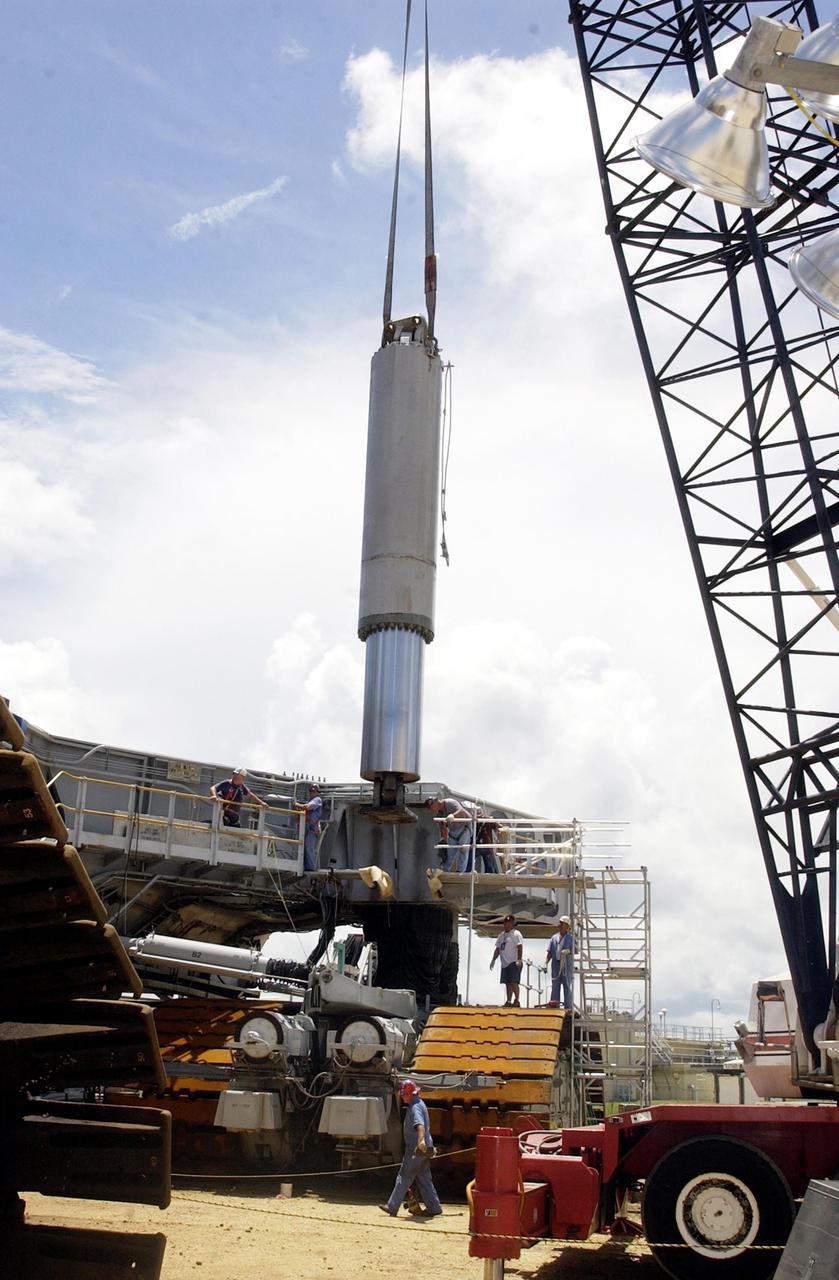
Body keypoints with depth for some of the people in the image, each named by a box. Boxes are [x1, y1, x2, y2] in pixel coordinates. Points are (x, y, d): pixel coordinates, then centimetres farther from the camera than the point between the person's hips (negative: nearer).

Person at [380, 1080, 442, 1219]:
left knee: (404, 1177, -2)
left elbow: (420, 1124, -38)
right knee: (424, 1179, 12)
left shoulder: (415, 1107, -19)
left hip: (416, 1149, -10)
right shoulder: (419, 1103, 14)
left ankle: (392, 1207, 3)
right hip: (424, 1149, 10)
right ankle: (434, 1208, 13)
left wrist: (421, 1140, -54)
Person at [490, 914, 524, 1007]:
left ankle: (516, 1000, -7)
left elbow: (519, 947, -14)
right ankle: (508, 1001, 10)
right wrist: (493, 960, 17)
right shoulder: (501, 935, 19)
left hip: (514, 963, -8)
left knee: (513, 982, -14)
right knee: (508, 983, 7)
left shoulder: (516, 934, -5)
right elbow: (498, 948, 23)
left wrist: (519, 960, -23)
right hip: (505, 963, 8)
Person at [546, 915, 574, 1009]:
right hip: (556, 963, 4)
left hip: (567, 965, -4)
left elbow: (575, 951, -2)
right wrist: (546, 963, 0)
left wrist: (568, 951, -22)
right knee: (555, 985, 4)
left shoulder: (570, 937, 3)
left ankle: (568, 1008, 3)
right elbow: (550, 952, 12)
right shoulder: (554, 937, 13)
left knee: (567, 986, 0)